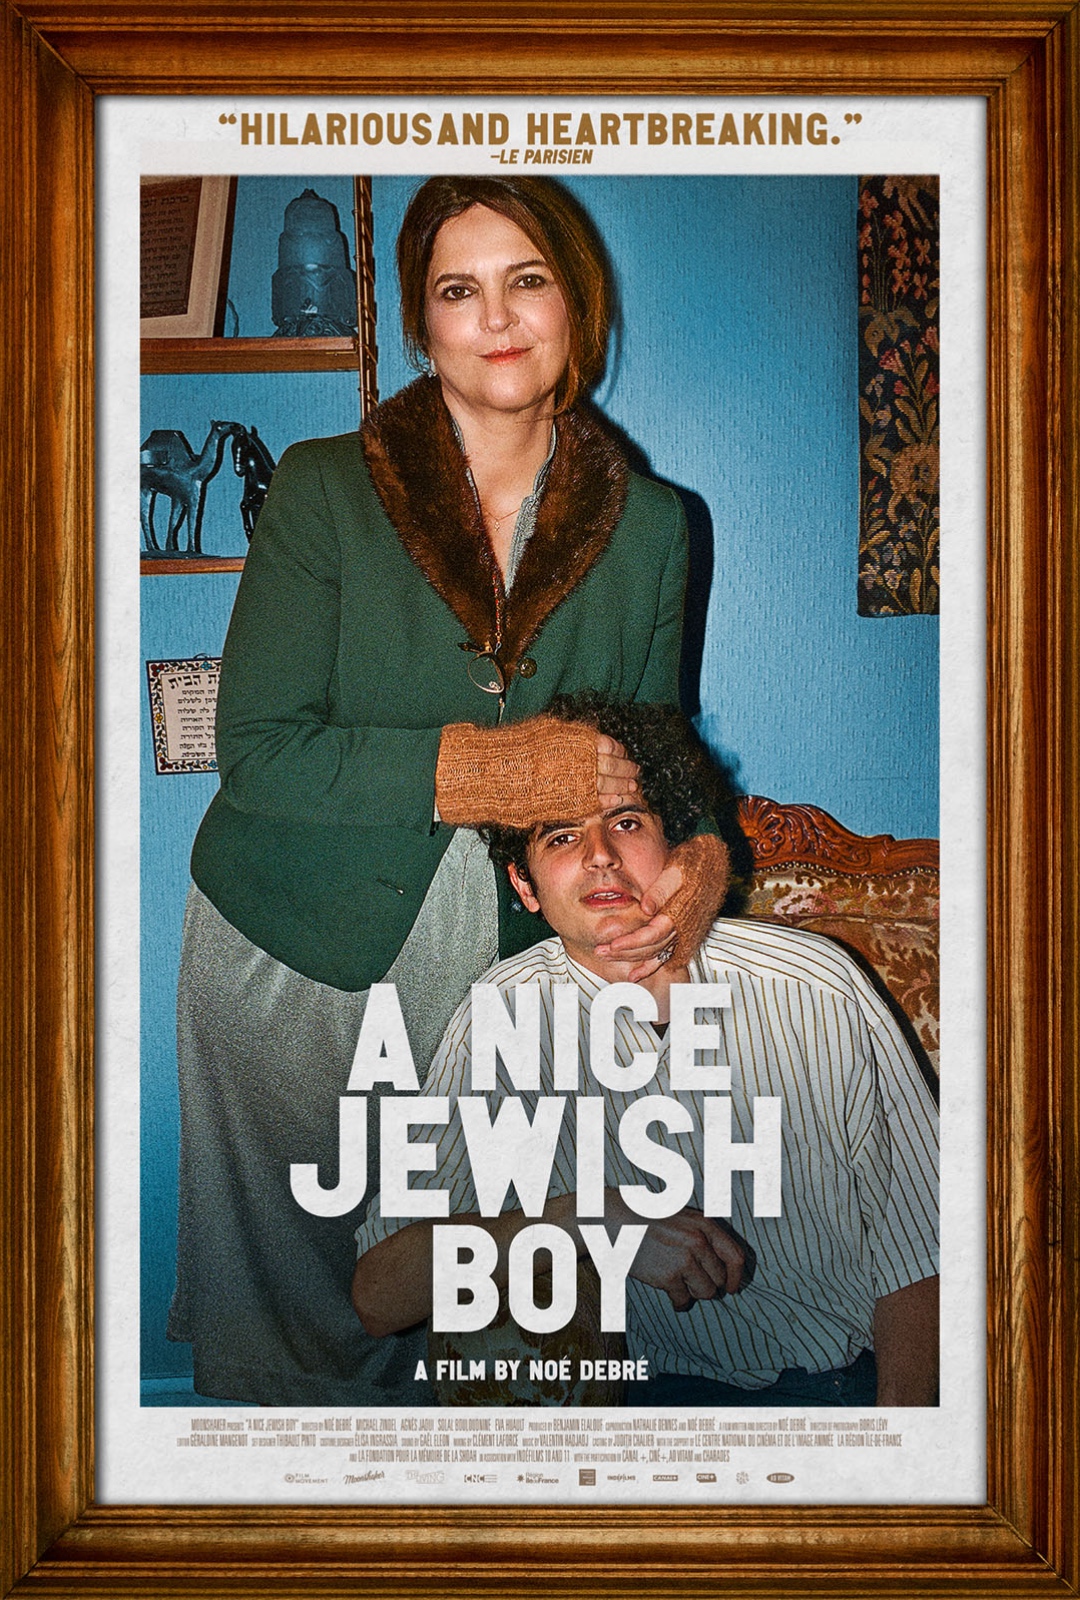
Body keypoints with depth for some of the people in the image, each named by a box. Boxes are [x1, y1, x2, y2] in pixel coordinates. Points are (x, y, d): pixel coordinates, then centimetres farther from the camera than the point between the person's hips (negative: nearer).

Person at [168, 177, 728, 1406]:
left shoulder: (649, 528, 0)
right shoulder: (322, 490, -9)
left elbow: (649, 755, 7)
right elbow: (258, 750, -14)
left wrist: (700, 855, -16)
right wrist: (479, 767, -24)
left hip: (497, 969, 2)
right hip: (295, 961, -1)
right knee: (291, 1292, 13)